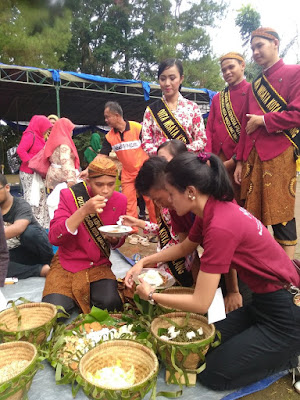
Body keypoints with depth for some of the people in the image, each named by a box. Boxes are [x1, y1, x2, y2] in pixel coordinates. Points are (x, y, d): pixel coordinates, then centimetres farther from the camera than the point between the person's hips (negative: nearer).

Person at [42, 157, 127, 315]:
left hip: (99, 266, 2)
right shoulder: (69, 195, -11)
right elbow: (54, 238, -21)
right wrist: (84, 211, -30)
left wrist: (115, 239, -14)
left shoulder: (120, 200, -3)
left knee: (110, 303, -23)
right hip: (67, 264, -2)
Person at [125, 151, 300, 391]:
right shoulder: (212, 209, -3)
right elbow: (184, 247, 17)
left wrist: (151, 295, -10)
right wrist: (144, 262, 8)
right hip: (264, 302, 9)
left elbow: (200, 303, -25)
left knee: (212, 375, 1)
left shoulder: (220, 226, -30)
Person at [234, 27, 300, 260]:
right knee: (253, 216, 6)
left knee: (281, 216, -4)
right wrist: (240, 161, 12)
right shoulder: (255, 86, 22)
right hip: (253, 157, 6)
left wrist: (263, 120, -3)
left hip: (279, 155, -6)